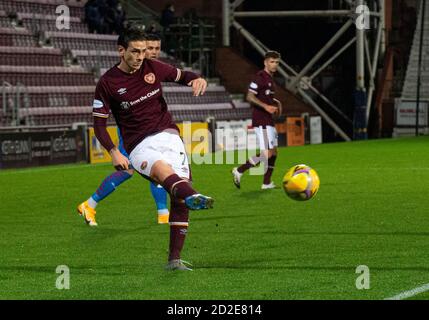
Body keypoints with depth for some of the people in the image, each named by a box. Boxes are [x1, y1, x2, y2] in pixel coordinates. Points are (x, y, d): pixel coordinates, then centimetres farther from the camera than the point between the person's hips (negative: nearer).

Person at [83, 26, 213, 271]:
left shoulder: (152, 68, 8)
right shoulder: (107, 83, -1)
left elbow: (181, 75, 23)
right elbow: (99, 123, 2)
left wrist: (196, 79, -2)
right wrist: (114, 152, -13)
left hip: (168, 135, 5)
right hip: (139, 145, -5)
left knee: (180, 198, -10)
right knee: (162, 167, -39)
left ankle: (174, 259, -4)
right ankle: (194, 197, -71)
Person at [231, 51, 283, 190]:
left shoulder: (270, 78, 17)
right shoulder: (260, 77, -12)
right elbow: (250, 97, -19)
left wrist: (276, 103, 12)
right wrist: (266, 106, -26)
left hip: (268, 121, 10)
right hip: (261, 120, -10)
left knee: (273, 152, 10)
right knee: (267, 153, -15)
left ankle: (267, 183, 16)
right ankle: (239, 171, -7)